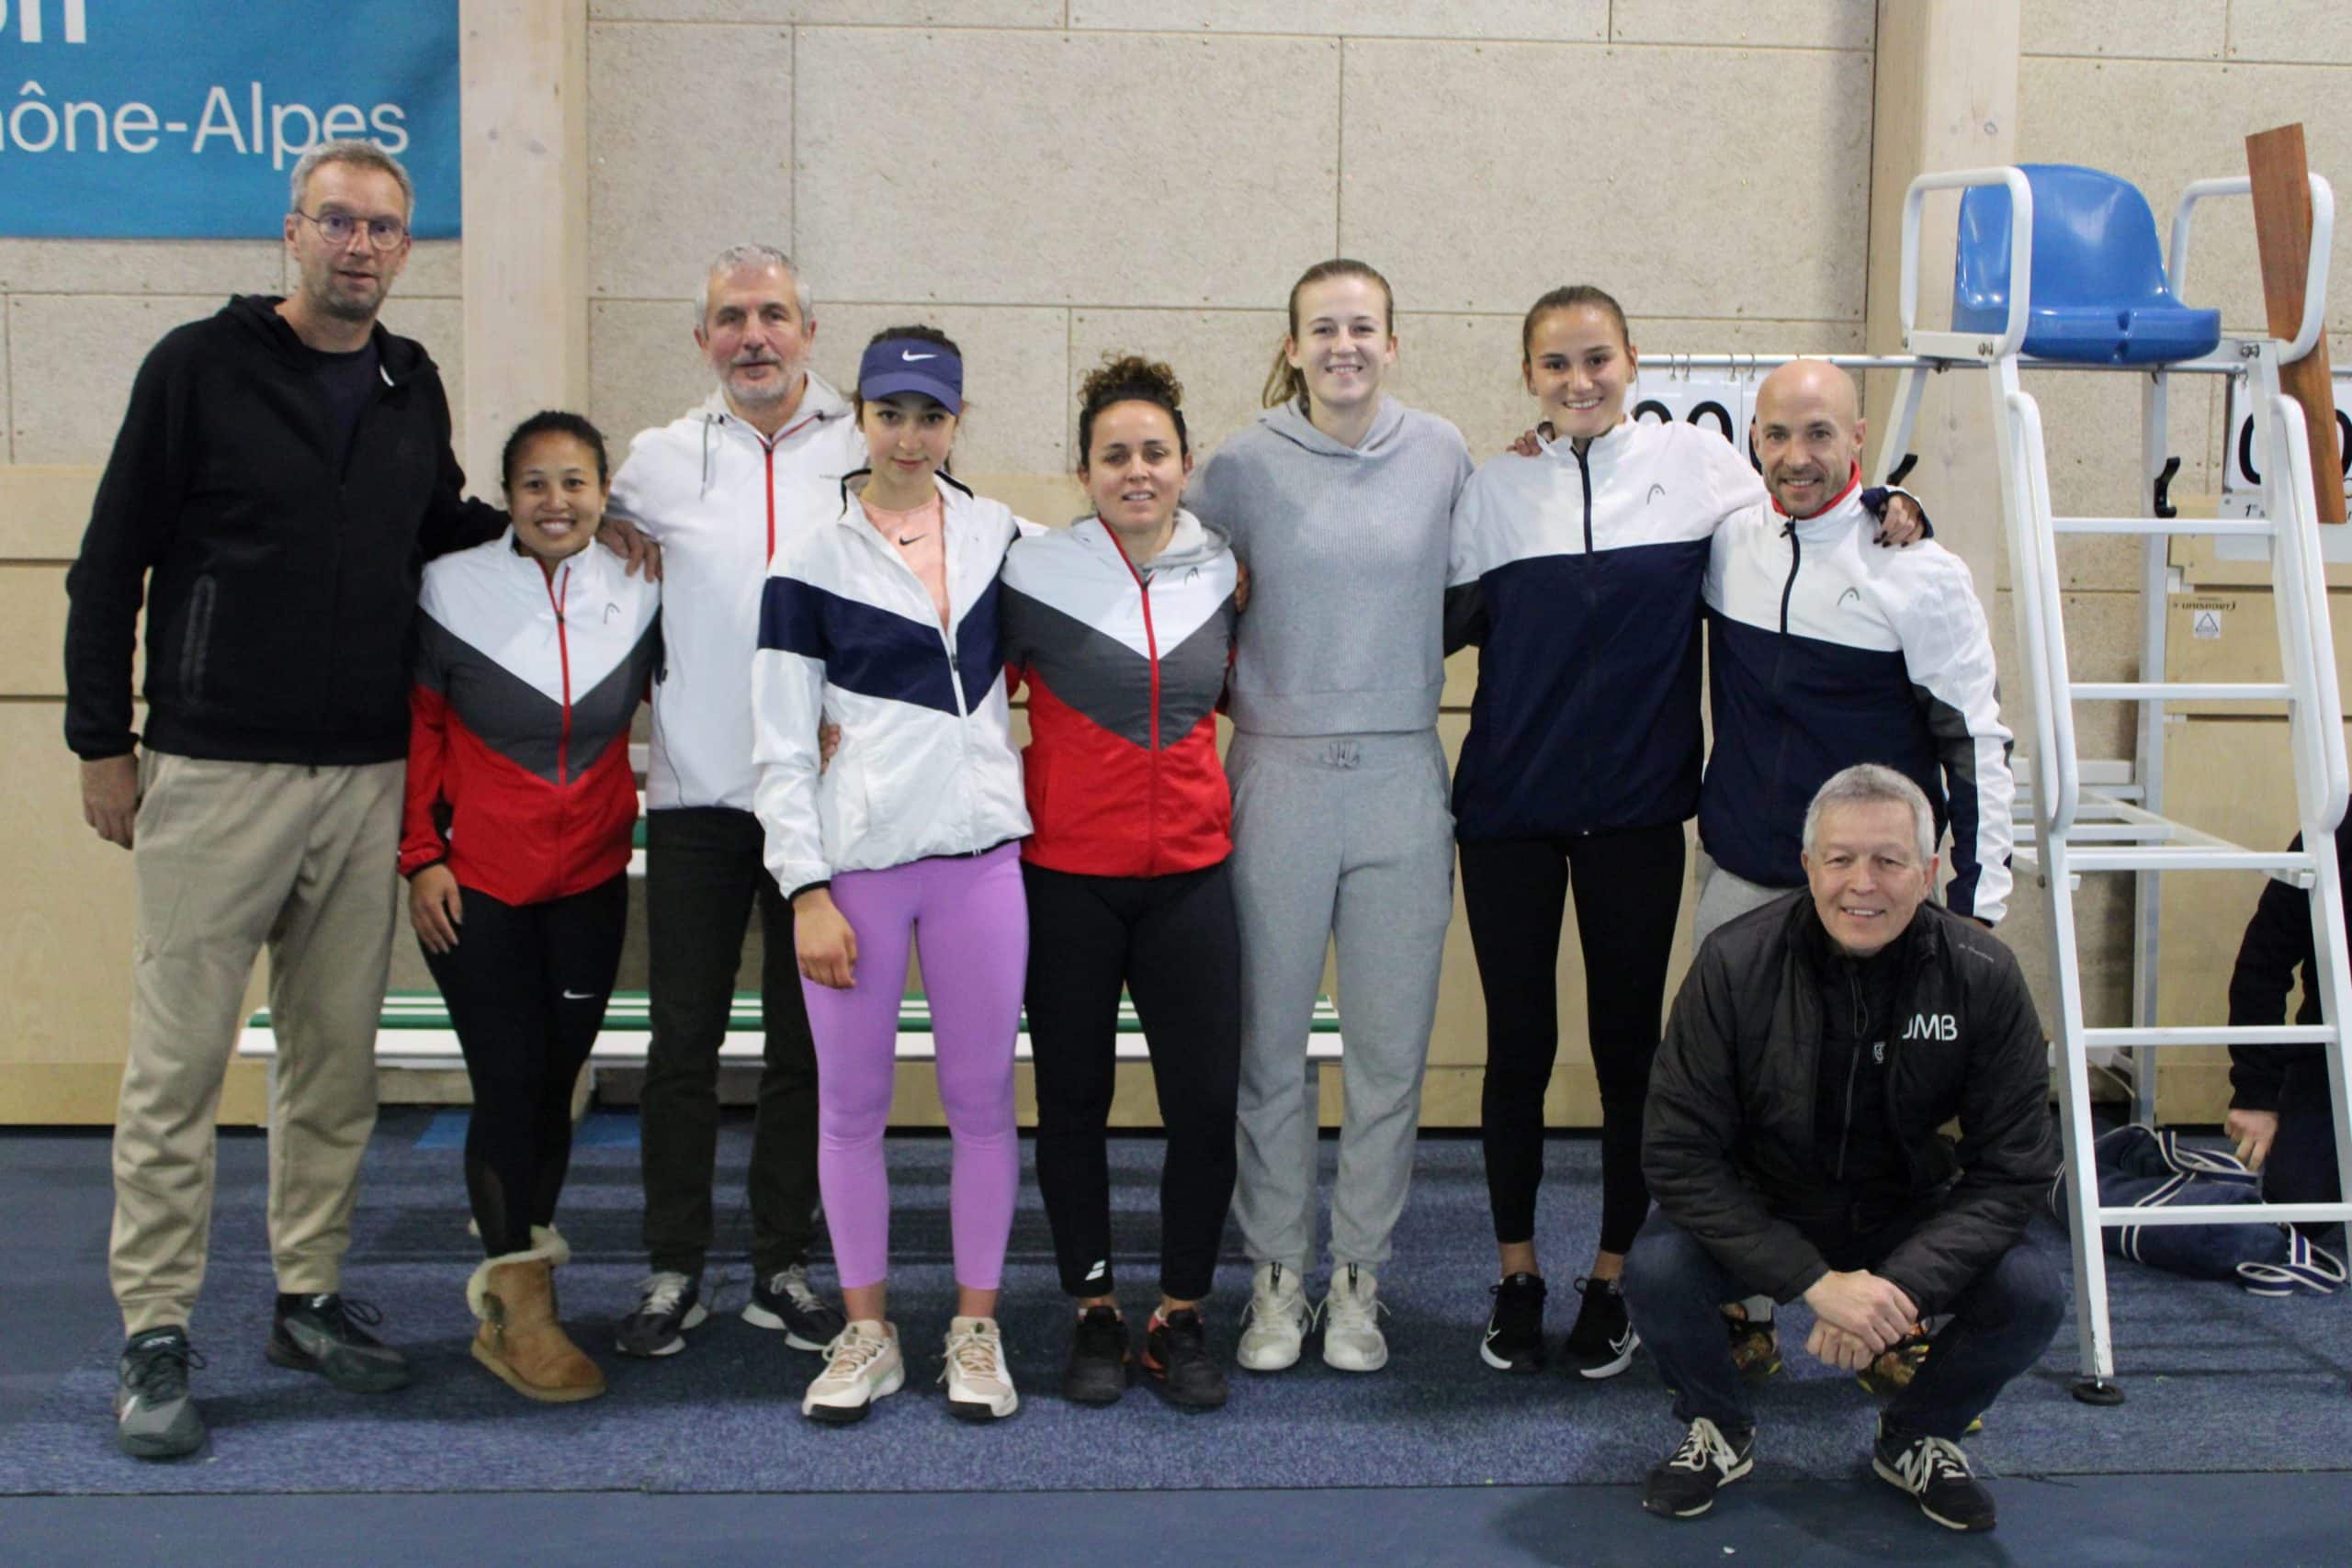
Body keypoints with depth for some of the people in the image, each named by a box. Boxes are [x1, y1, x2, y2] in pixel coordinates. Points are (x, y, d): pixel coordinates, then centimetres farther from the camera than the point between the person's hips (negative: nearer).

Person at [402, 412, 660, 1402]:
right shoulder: (452, 589, -6)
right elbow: (418, 729, -1)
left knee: (555, 1080, 8)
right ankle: (521, 1312, 2)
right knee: (509, 1081, -6)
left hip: (589, 882, 3)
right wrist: (421, 857, -5)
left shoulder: (635, 597, 1)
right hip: (475, 882, -3)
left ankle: (511, 1270, 25)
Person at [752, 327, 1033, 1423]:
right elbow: (780, 751, -2)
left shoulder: (997, 535, 8)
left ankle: (976, 1327, 18)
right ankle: (867, 1331, 19)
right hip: (855, 859, -2)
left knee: (982, 1097, 5)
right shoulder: (810, 566, -1)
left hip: (980, 852, 2)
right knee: (852, 1101, 5)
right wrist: (806, 890, -8)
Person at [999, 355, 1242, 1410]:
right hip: (1067, 871, -2)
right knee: (1074, 1097, 6)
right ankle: (1094, 1312, 22)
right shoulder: (1035, 572, -5)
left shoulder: (1221, 575, 5)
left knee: (1207, 1101, -2)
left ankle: (1179, 1320, 15)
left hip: (1190, 870, 2)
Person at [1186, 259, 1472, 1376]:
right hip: (1279, 780, -1)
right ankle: (1277, 1276, 20)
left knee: (1391, 1050, 6)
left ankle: (1358, 1278, 20)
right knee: (1271, 1044, 6)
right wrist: (1242, 681, 3)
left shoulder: (1441, 454, 3)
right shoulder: (1243, 465, -2)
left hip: (1403, 782, 1)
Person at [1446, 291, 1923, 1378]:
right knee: (1518, 1043, 6)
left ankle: (1612, 1280, 21)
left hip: (1636, 808, -1)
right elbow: (1450, 618, 10)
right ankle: (1516, 1275, 22)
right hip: (1509, 804, 1)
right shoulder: (1496, 487, 5)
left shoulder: (1694, 460, 1)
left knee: (1628, 1045, 5)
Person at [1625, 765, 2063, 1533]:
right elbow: (1678, 1154, -20)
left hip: (1910, 1223, 1)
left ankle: (1918, 1437, 8)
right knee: (1656, 1269, -30)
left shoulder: (1982, 976, -16)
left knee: (2031, 1291, -25)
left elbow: (2013, 1167, -12)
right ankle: (1718, 1429, 5)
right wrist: (1815, 1280, -30)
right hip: (1760, 1218, -1)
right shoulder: (1735, 964, -20)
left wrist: (1900, 1283, -28)